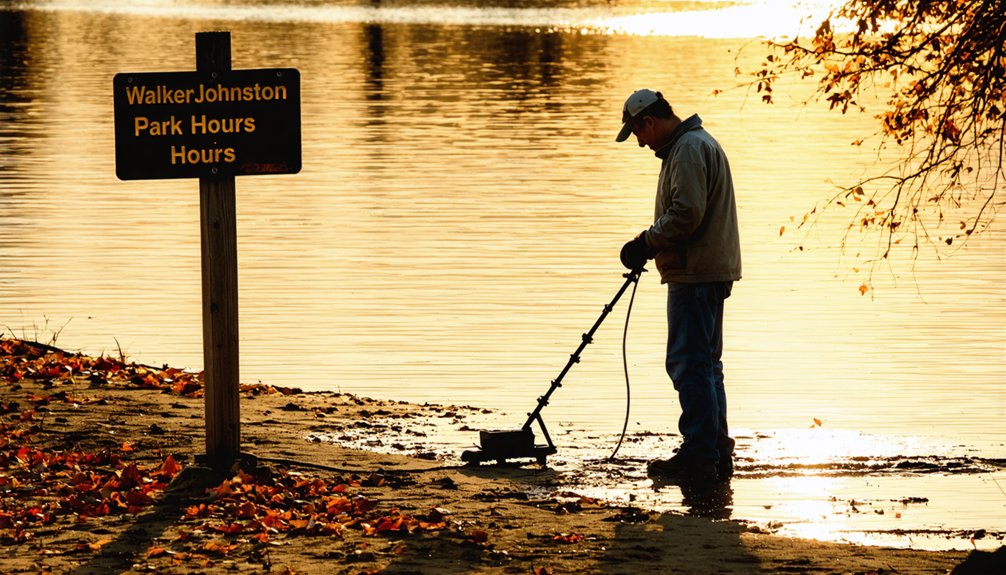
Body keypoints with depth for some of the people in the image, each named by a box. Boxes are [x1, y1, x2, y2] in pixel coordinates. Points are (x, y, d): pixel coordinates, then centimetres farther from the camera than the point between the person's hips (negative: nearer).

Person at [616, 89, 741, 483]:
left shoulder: (688, 149, -14)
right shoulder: (696, 143, 21)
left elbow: (687, 213, -23)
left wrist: (647, 242, -12)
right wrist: (651, 244, 17)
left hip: (696, 274, -11)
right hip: (710, 272, 11)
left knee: (689, 364, -10)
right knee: (704, 364, 15)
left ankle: (700, 456, -11)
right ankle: (716, 453, 19)